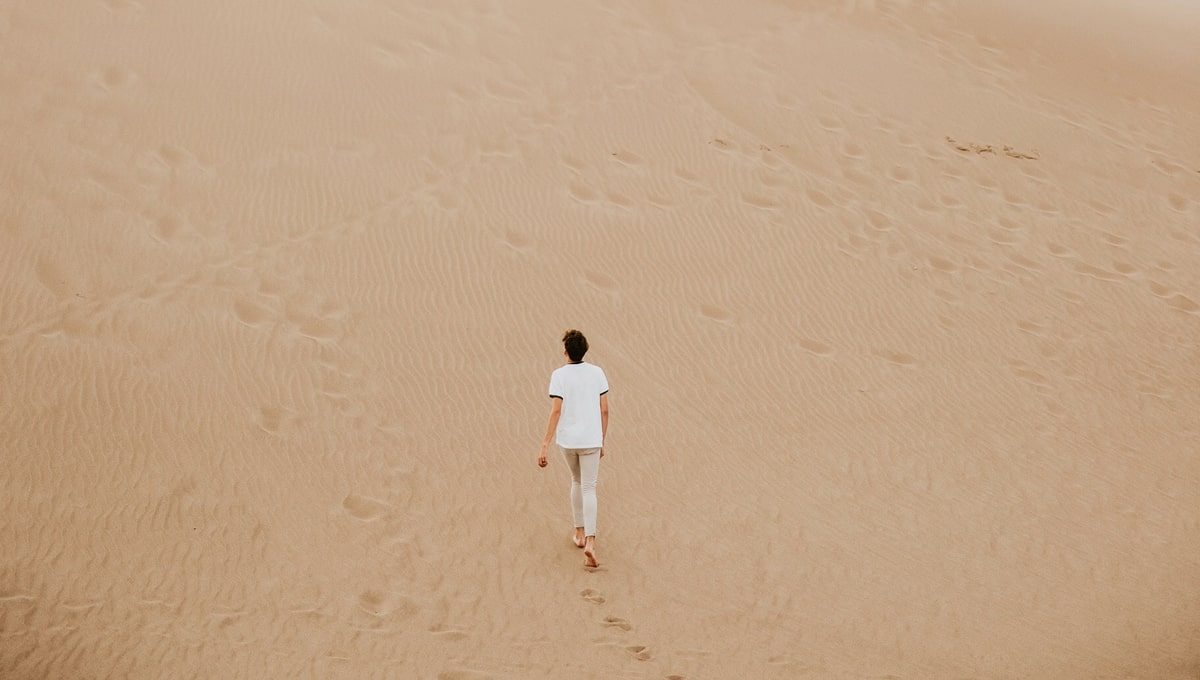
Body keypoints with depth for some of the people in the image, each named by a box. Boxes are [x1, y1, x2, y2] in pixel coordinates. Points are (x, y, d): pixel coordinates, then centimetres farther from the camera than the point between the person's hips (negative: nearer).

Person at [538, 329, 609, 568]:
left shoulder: (559, 375, -10)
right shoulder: (597, 373, -3)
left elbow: (556, 412, -17)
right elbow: (604, 410, 0)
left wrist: (544, 447, -16)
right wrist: (602, 441, 12)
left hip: (567, 440, 0)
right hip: (591, 440, 0)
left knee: (577, 481, 24)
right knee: (589, 489, 1)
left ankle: (580, 533, 29)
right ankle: (590, 541, -16)